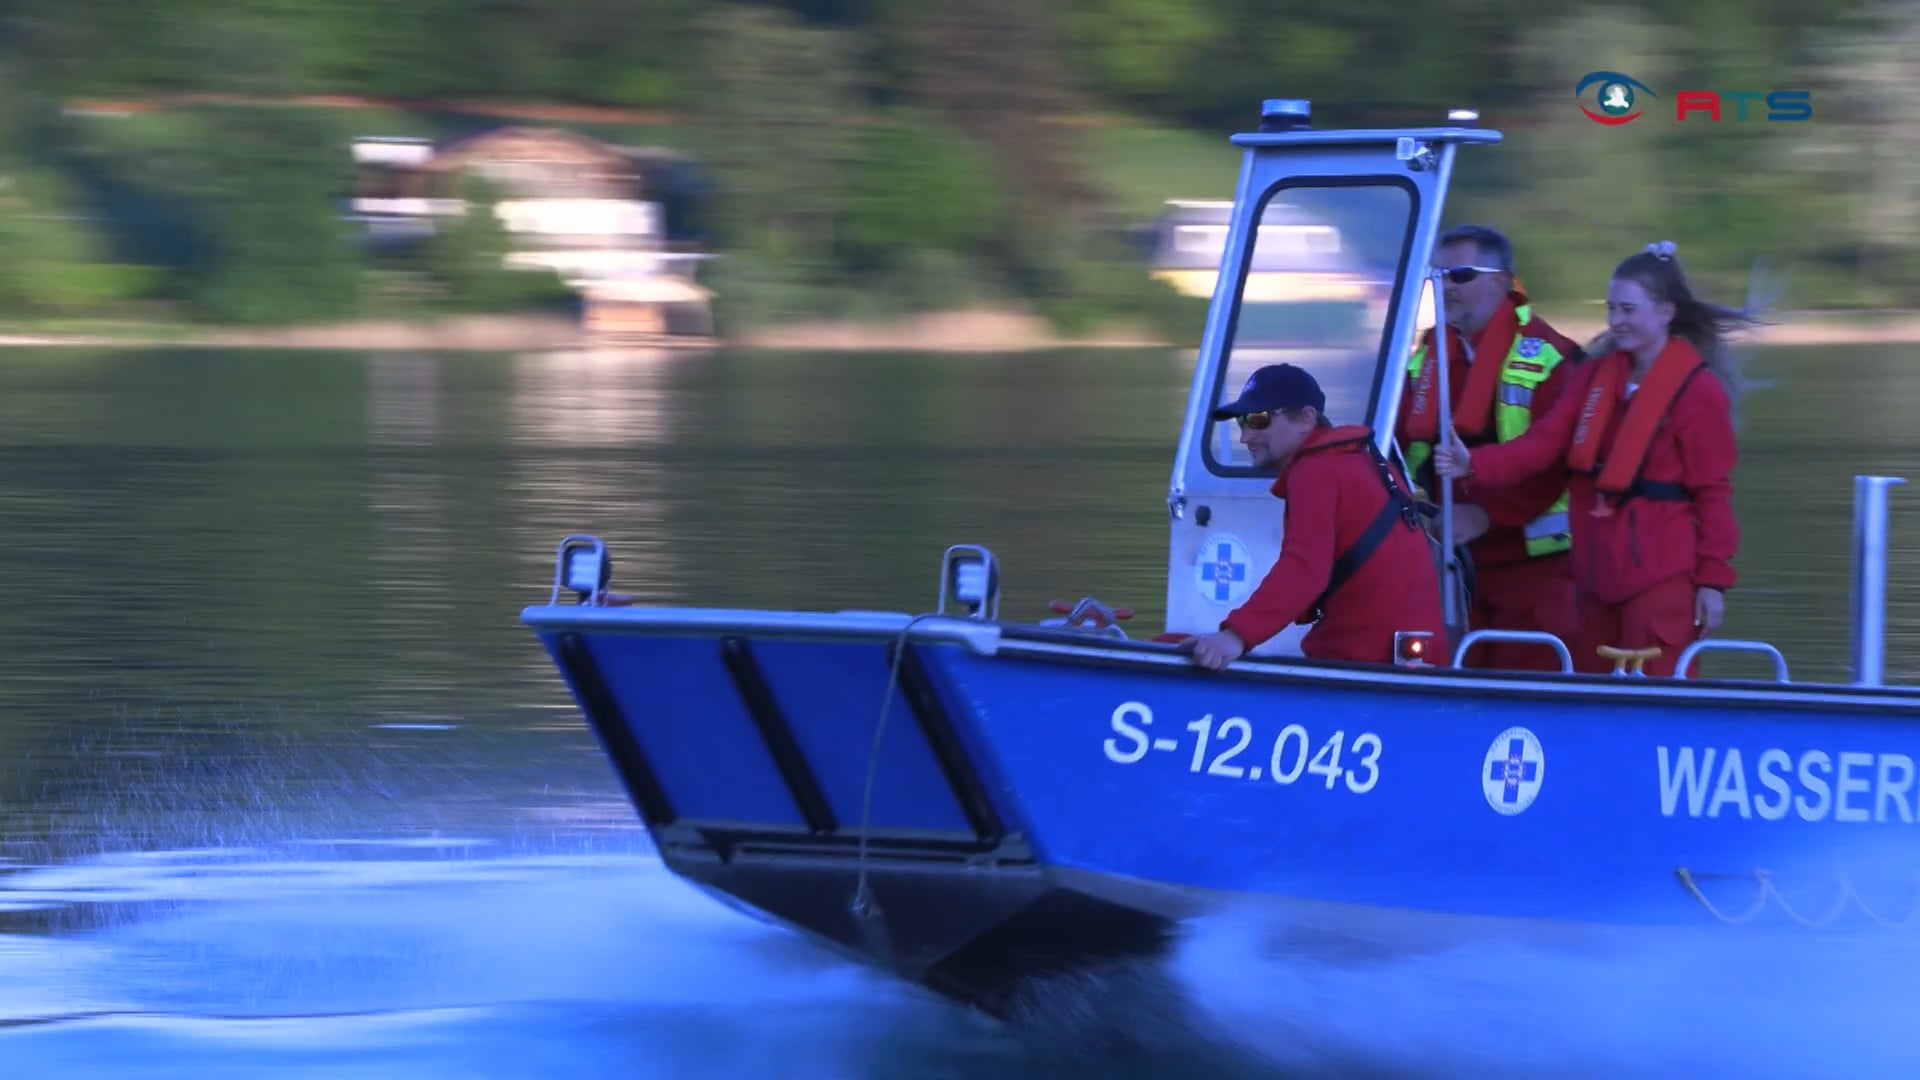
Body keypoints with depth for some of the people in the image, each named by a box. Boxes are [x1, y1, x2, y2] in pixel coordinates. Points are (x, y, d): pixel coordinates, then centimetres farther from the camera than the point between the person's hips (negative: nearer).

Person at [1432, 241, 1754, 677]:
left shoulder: (1698, 389, -9)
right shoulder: (1598, 374, 10)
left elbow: (1713, 493, -9)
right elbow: (1546, 442, 1)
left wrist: (1713, 579, -10)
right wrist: (1474, 465, -15)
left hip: (1661, 574, -7)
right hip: (1598, 570, 7)